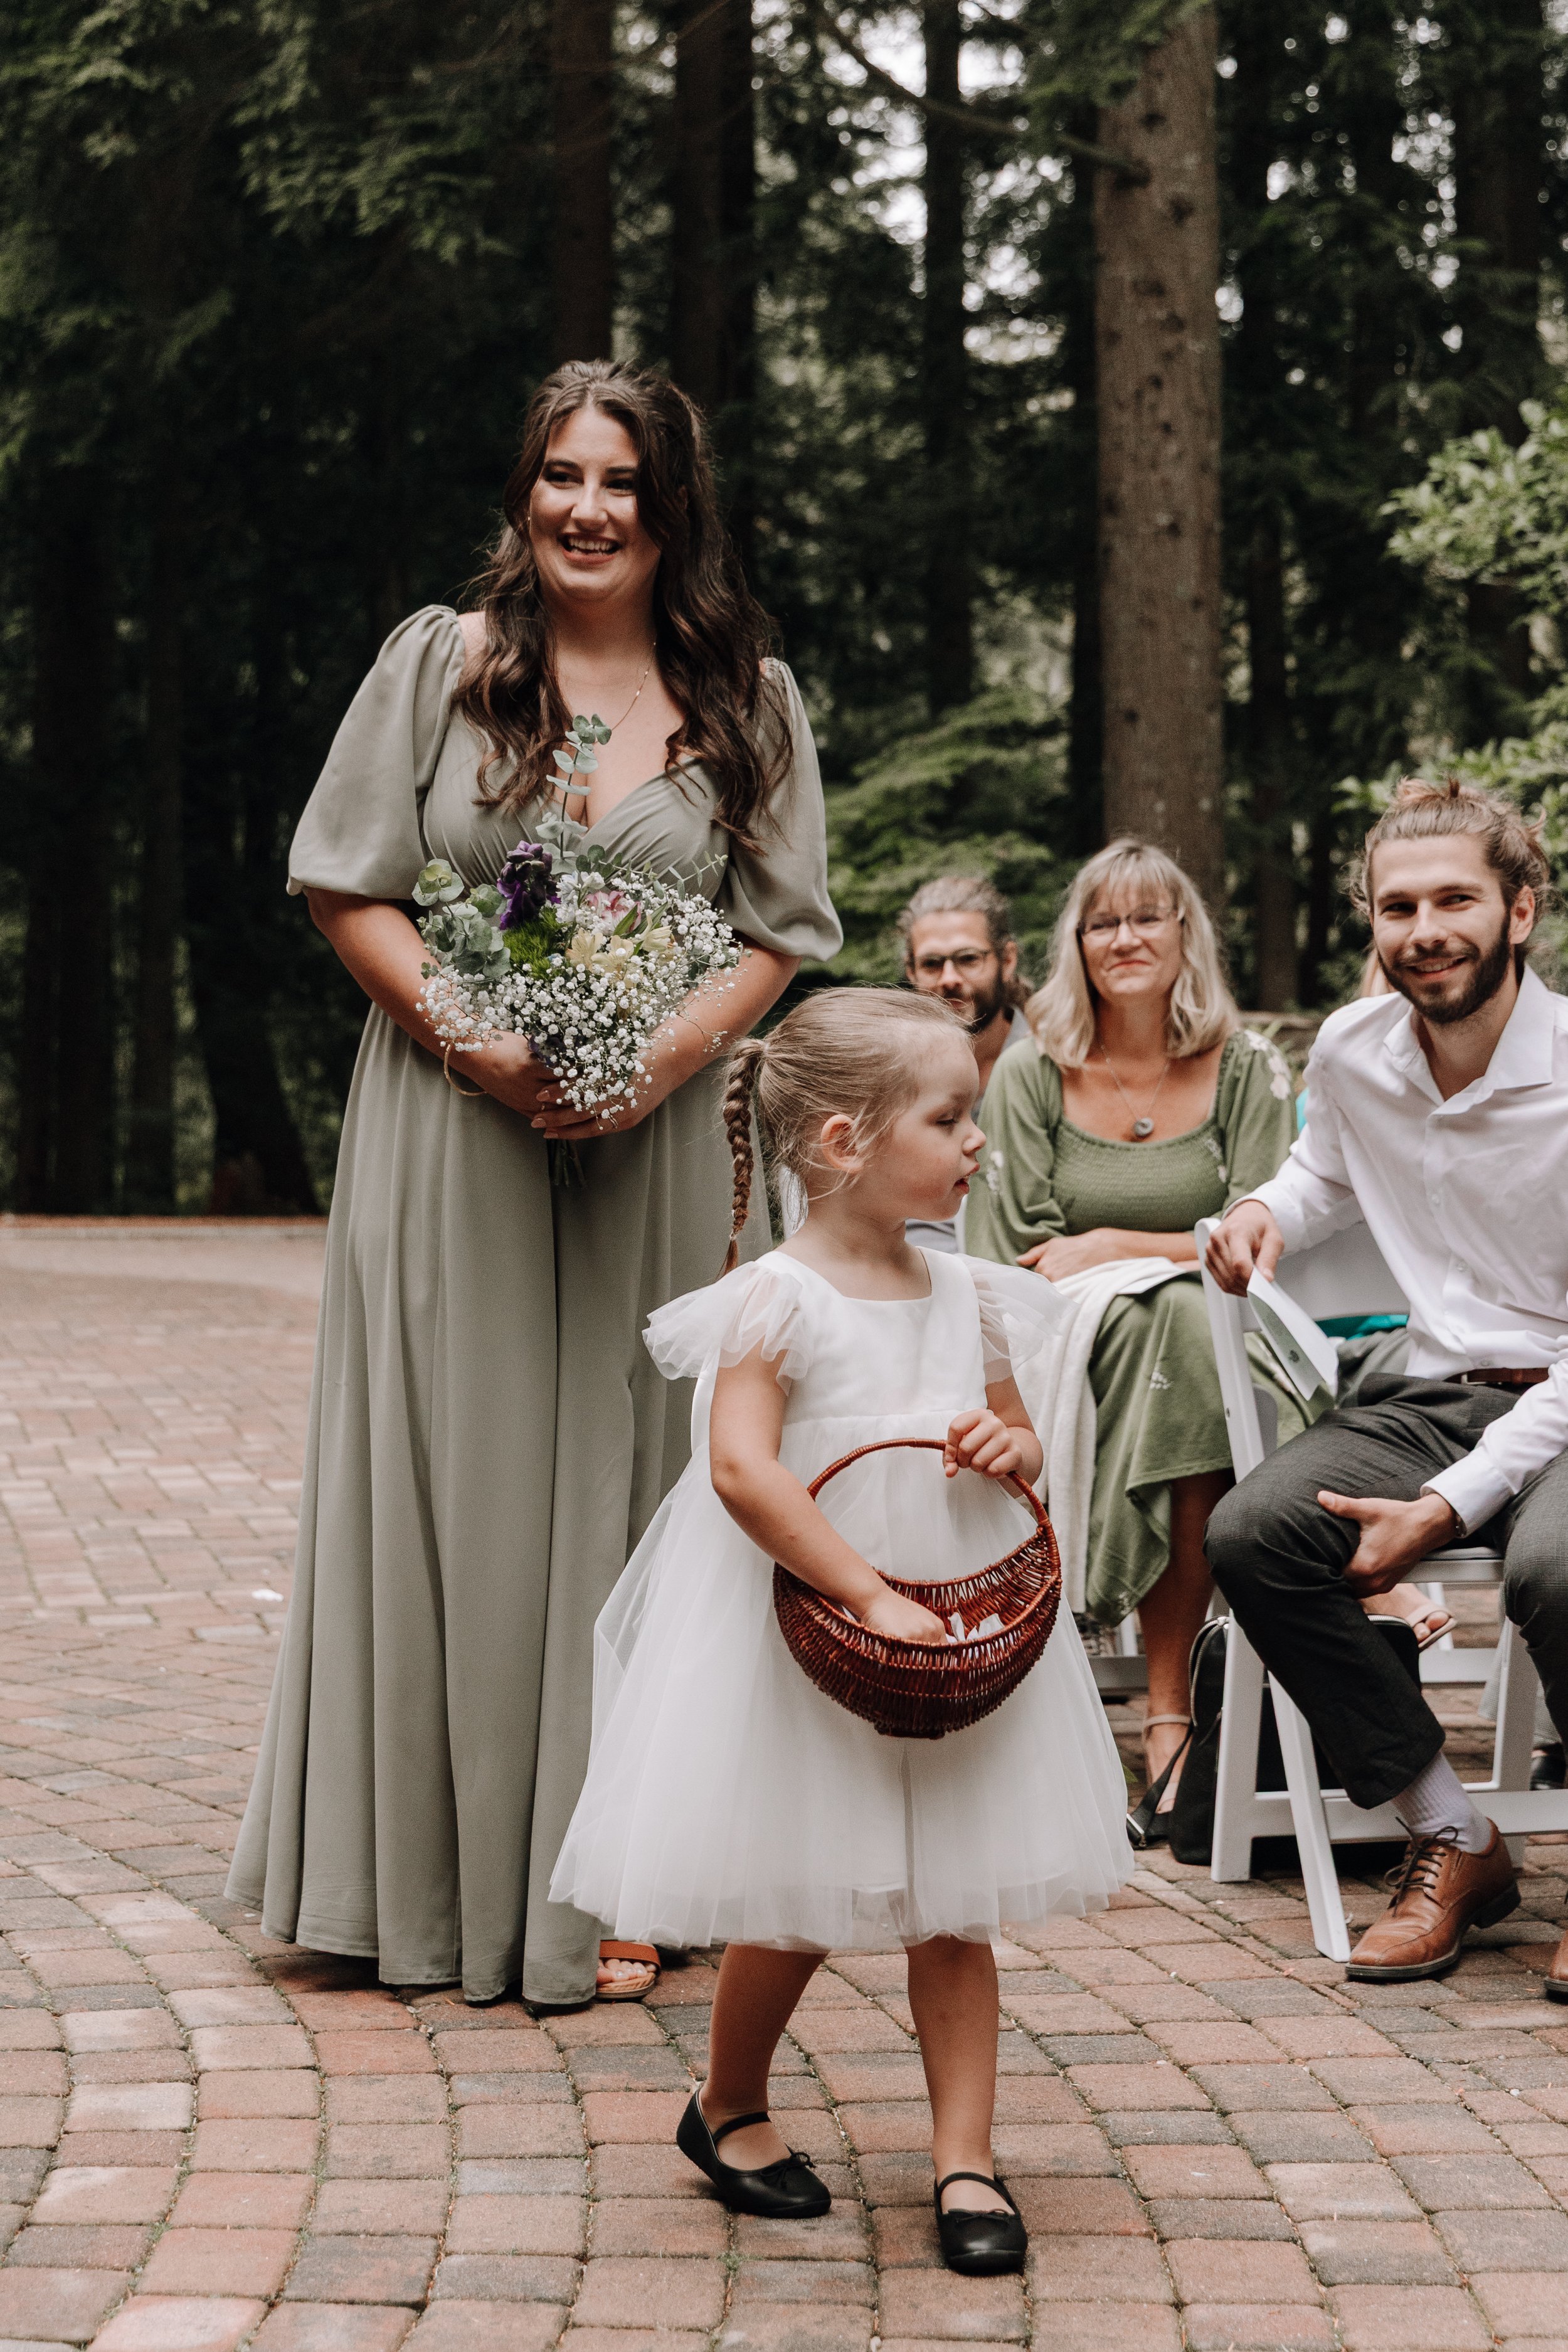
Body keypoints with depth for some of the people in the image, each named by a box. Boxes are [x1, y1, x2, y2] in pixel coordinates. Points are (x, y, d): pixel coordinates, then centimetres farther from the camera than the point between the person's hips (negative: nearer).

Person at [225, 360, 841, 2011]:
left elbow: (780, 931, 5)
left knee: (620, 1479, 3)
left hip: (657, 1146, 1)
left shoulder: (747, 698, 7)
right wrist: (472, 1039, -12)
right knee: (443, 1482, 1)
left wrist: (665, 1057, -13)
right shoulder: (438, 663, 4)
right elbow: (348, 888, 2)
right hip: (449, 1132, -1)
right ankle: (419, 1887, 11)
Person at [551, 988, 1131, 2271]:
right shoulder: (778, 1301, -15)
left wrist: (1008, 1447, -8)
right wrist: (871, 1597, -28)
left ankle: (966, 2156, 13)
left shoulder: (966, 1295, 5)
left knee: (956, 1906, 6)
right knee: (794, 1909, 8)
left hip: (956, 1628, 5)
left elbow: (1024, 1440, 17)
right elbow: (741, 1468, -25)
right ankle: (729, 2108, 32)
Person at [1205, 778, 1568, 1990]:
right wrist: (1269, 1210, 4)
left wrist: (1449, 1505, -22)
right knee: (1249, 1534, -19)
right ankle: (1453, 1843, -4)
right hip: (1440, 1392, 6)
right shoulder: (1351, 1051, 3)